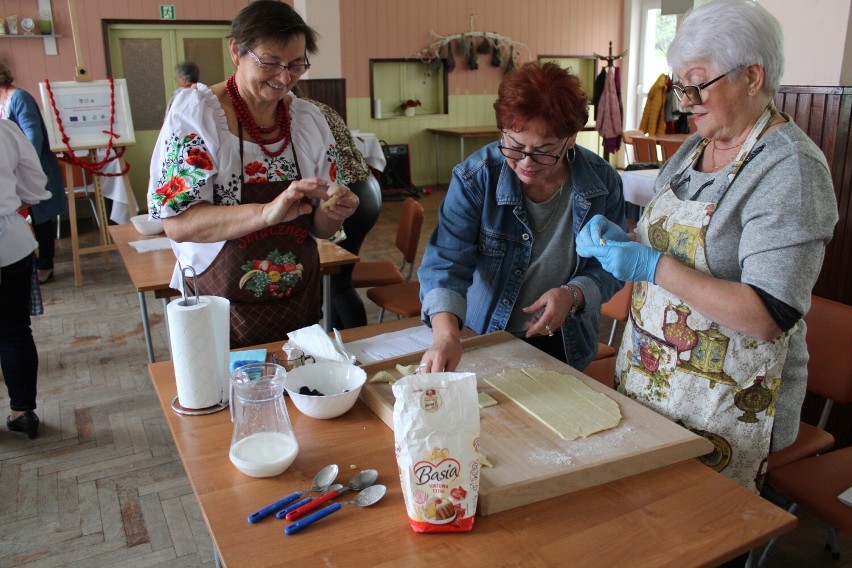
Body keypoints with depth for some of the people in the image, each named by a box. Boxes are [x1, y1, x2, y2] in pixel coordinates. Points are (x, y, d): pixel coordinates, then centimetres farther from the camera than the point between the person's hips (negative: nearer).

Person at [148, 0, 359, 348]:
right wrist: (268, 212, -31)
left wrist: (333, 212, -17)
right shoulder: (195, 112, -10)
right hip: (222, 312, -3)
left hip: (300, 306, 4)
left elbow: (319, 229, 6)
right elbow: (176, 222, -18)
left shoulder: (309, 120, 1)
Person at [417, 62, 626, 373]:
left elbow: (609, 269, -6)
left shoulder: (603, 182, -12)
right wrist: (445, 334, -44)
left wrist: (573, 295, -28)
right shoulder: (474, 177, -18)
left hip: (565, 345, -2)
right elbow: (446, 261, -27)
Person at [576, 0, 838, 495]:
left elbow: (770, 316, -26)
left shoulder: (792, 170, -18)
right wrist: (617, 238, -5)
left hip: (726, 403, -7)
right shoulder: (696, 148, 6)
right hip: (648, 375, 7)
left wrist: (653, 265, -26)